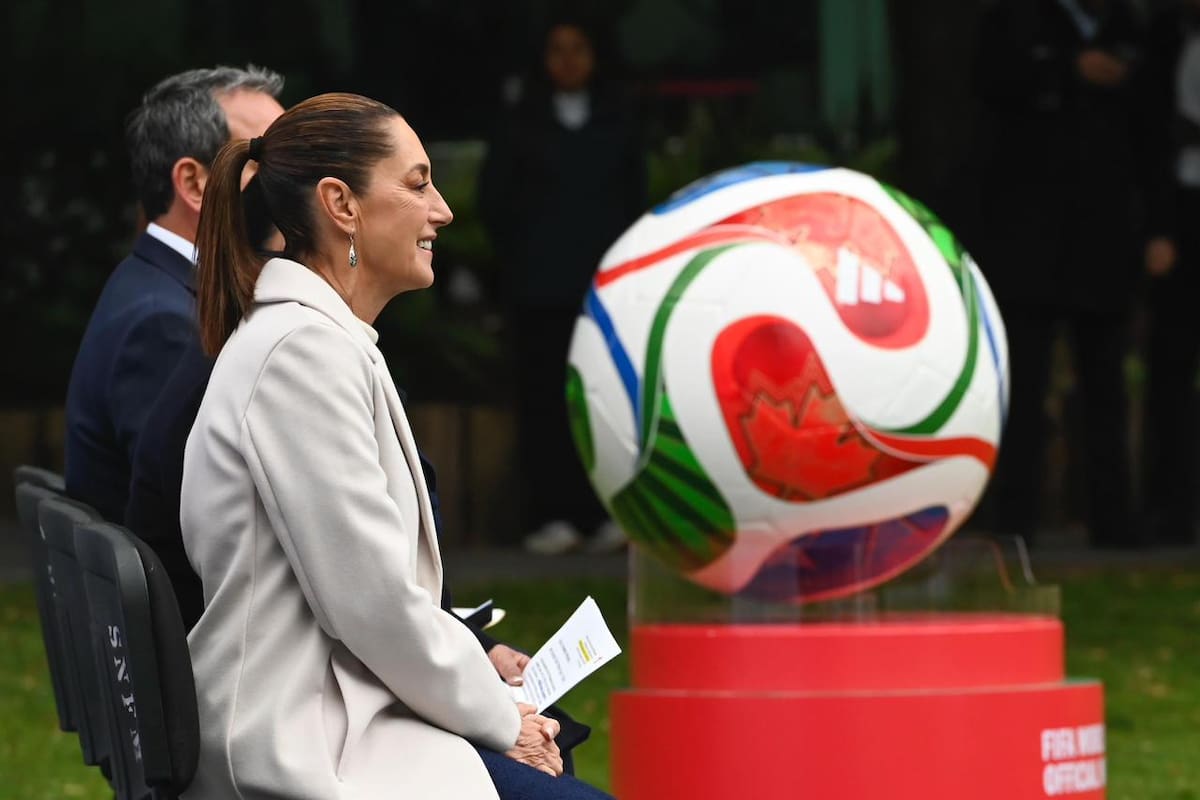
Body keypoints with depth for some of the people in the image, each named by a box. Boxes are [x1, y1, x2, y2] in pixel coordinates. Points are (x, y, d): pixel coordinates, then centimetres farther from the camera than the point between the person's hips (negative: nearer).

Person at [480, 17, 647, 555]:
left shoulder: (616, 122, 13)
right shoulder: (523, 124, 8)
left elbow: (635, 195, 15)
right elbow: (494, 197, 10)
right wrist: (519, 260, 6)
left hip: (606, 283, 1)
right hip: (542, 289, -1)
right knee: (545, 395, -6)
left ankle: (607, 511, -4)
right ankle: (552, 514, -6)